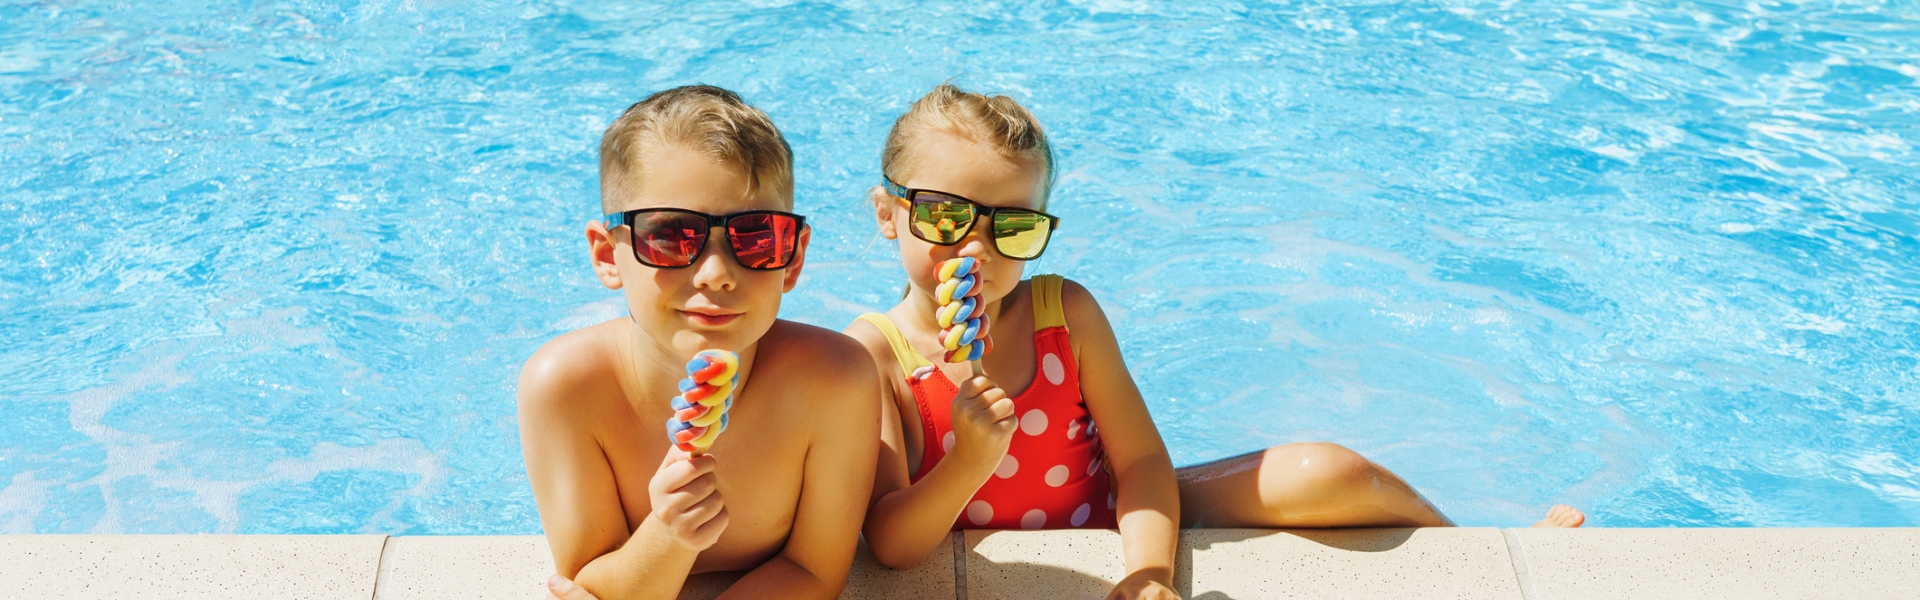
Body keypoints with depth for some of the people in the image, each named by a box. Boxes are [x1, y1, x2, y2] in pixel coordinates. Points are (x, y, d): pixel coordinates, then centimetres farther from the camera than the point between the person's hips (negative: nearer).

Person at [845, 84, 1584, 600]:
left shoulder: (1065, 311, -9)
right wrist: (972, 462, -41)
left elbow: (1140, 460, -11)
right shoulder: (874, 353, -17)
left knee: (1323, 473, -12)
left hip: (1110, 532, 3)